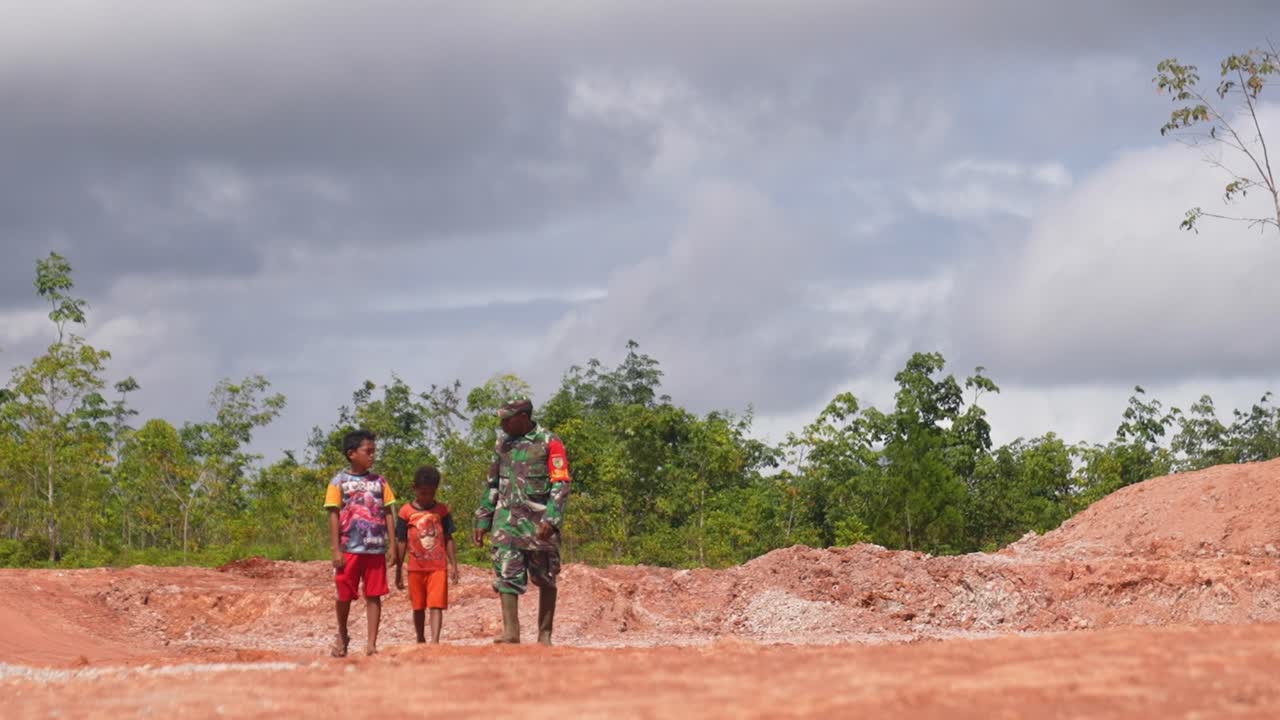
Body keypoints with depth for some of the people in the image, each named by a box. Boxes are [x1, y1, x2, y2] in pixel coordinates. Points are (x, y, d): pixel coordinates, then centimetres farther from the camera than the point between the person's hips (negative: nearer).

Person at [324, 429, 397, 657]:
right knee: (345, 596, 5)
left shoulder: (379, 481, 8)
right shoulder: (339, 482, 0)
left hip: (376, 549, 2)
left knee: (374, 595, 1)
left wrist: (393, 546, 2)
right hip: (349, 549, -2)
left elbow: (388, 515, 9)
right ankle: (342, 637, 27)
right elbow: (334, 516, -2)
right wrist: (336, 550, -8)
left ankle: (371, 643, 4)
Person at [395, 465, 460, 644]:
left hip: (438, 567, -1)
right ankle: (421, 641, 26)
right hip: (416, 568, 1)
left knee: (436, 605, -11)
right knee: (418, 607, 11)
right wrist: (398, 571, 5)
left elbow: (448, 539, 8)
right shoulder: (406, 512, 0)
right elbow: (401, 543, 5)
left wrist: (453, 565, 3)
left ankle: (435, 641, -19)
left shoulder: (442, 510, 3)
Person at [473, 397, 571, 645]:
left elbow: (560, 484, -10)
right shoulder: (503, 444, 13)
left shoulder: (549, 443, -5)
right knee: (506, 575, -6)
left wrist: (550, 519, -21)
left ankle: (545, 634, 12)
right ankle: (511, 631, -7)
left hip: (538, 520, -4)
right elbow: (493, 484, 20)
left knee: (545, 578, 4)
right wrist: (482, 520, 15)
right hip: (507, 518, 5)